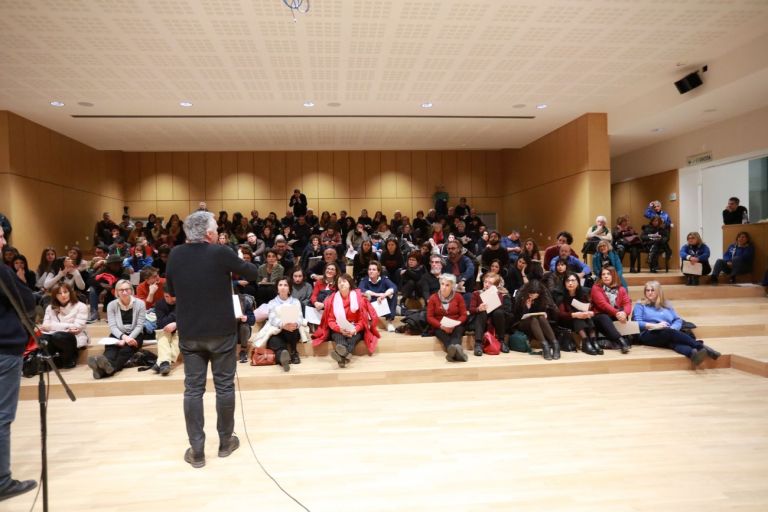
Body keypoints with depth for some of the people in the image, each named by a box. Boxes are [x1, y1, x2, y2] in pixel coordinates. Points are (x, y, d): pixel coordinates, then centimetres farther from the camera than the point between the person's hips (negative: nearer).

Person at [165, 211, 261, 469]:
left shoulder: (175, 255, -2)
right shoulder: (221, 253, -14)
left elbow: (170, 290, 11)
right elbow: (254, 273, -2)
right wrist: (234, 267, 16)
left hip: (189, 333, 3)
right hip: (221, 331, -3)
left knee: (193, 389, 9)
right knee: (224, 386, 10)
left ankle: (196, 451, 13)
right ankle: (225, 442, 23)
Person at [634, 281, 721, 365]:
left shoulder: (666, 305, 26)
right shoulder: (640, 305, 14)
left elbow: (678, 320, 15)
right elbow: (637, 323, 0)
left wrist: (672, 328, -7)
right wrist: (655, 326, -13)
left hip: (669, 333, 3)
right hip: (649, 334, -3)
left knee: (673, 342, -35)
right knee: (671, 333, -35)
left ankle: (693, 353, -63)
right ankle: (701, 347, -50)